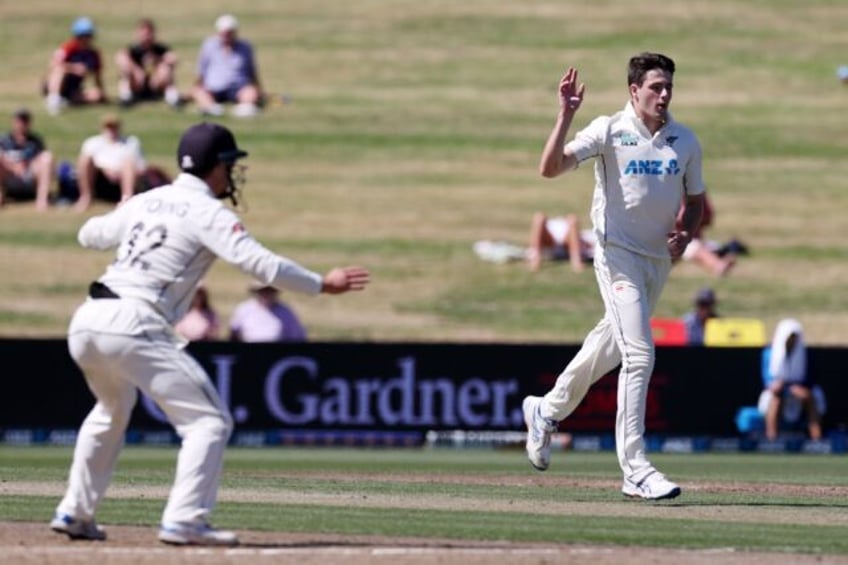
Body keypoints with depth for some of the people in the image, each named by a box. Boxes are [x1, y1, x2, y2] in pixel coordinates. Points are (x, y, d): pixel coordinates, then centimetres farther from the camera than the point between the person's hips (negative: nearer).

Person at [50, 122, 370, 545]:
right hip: (133, 326, -8)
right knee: (209, 420, -3)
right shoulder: (208, 213, -1)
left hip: (85, 321, 8)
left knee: (112, 411, 33)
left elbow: (90, 234, 36)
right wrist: (321, 284, -9)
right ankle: (184, 521, -15)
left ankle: (75, 513, 31)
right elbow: (259, 263, -14)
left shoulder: (144, 202, 20)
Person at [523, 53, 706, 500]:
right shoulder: (610, 131, -11)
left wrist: (684, 234, -6)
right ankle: (635, 470, -16)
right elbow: (550, 167, -20)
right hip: (619, 254, -6)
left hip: (660, 258, 6)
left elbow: (695, 200, 14)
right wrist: (565, 115, -30)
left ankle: (547, 411, 44)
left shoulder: (685, 141, 3)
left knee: (613, 342, 19)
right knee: (638, 353, -16)